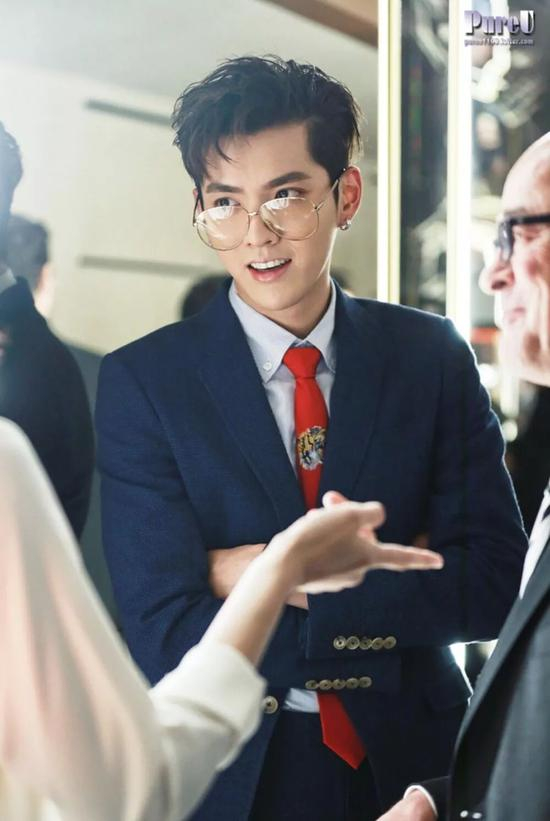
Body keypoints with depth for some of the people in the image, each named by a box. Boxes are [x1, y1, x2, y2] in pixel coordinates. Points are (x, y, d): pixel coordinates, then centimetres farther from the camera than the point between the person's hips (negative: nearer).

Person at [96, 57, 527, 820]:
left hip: (411, 759, 2)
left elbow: (497, 584, -11)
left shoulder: (433, 357, -4)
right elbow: (166, 642, -17)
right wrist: (385, 610, -18)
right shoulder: (142, 382, -11)